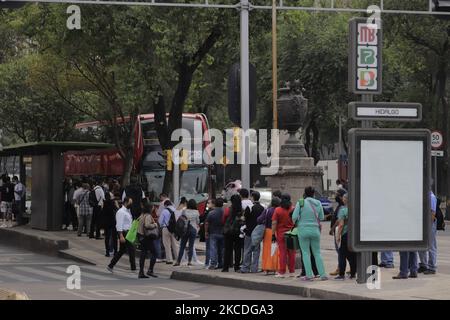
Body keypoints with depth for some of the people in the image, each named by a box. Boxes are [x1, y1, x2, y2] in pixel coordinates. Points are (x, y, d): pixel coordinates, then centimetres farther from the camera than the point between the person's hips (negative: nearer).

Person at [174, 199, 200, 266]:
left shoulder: (184, 211, -3)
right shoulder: (196, 212, -2)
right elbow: (198, 222, 4)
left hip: (185, 229, 0)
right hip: (193, 229, 0)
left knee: (182, 246, 5)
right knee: (191, 246, 4)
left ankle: (178, 261, 4)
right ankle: (189, 261, 1)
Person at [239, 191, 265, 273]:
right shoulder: (262, 208, 2)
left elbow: (245, 218, -9)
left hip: (249, 232, -4)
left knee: (247, 251, 2)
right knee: (256, 251, 7)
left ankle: (245, 268, 1)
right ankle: (254, 268, 6)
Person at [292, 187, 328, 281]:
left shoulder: (300, 203, -7)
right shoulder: (318, 203, 2)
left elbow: (294, 217, -11)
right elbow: (321, 217, 7)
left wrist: (298, 222, 9)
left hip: (303, 230, -3)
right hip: (315, 230, 3)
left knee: (305, 253, 4)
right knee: (317, 253, 10)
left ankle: (309, 275, -2)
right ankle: (322, 274, 6)